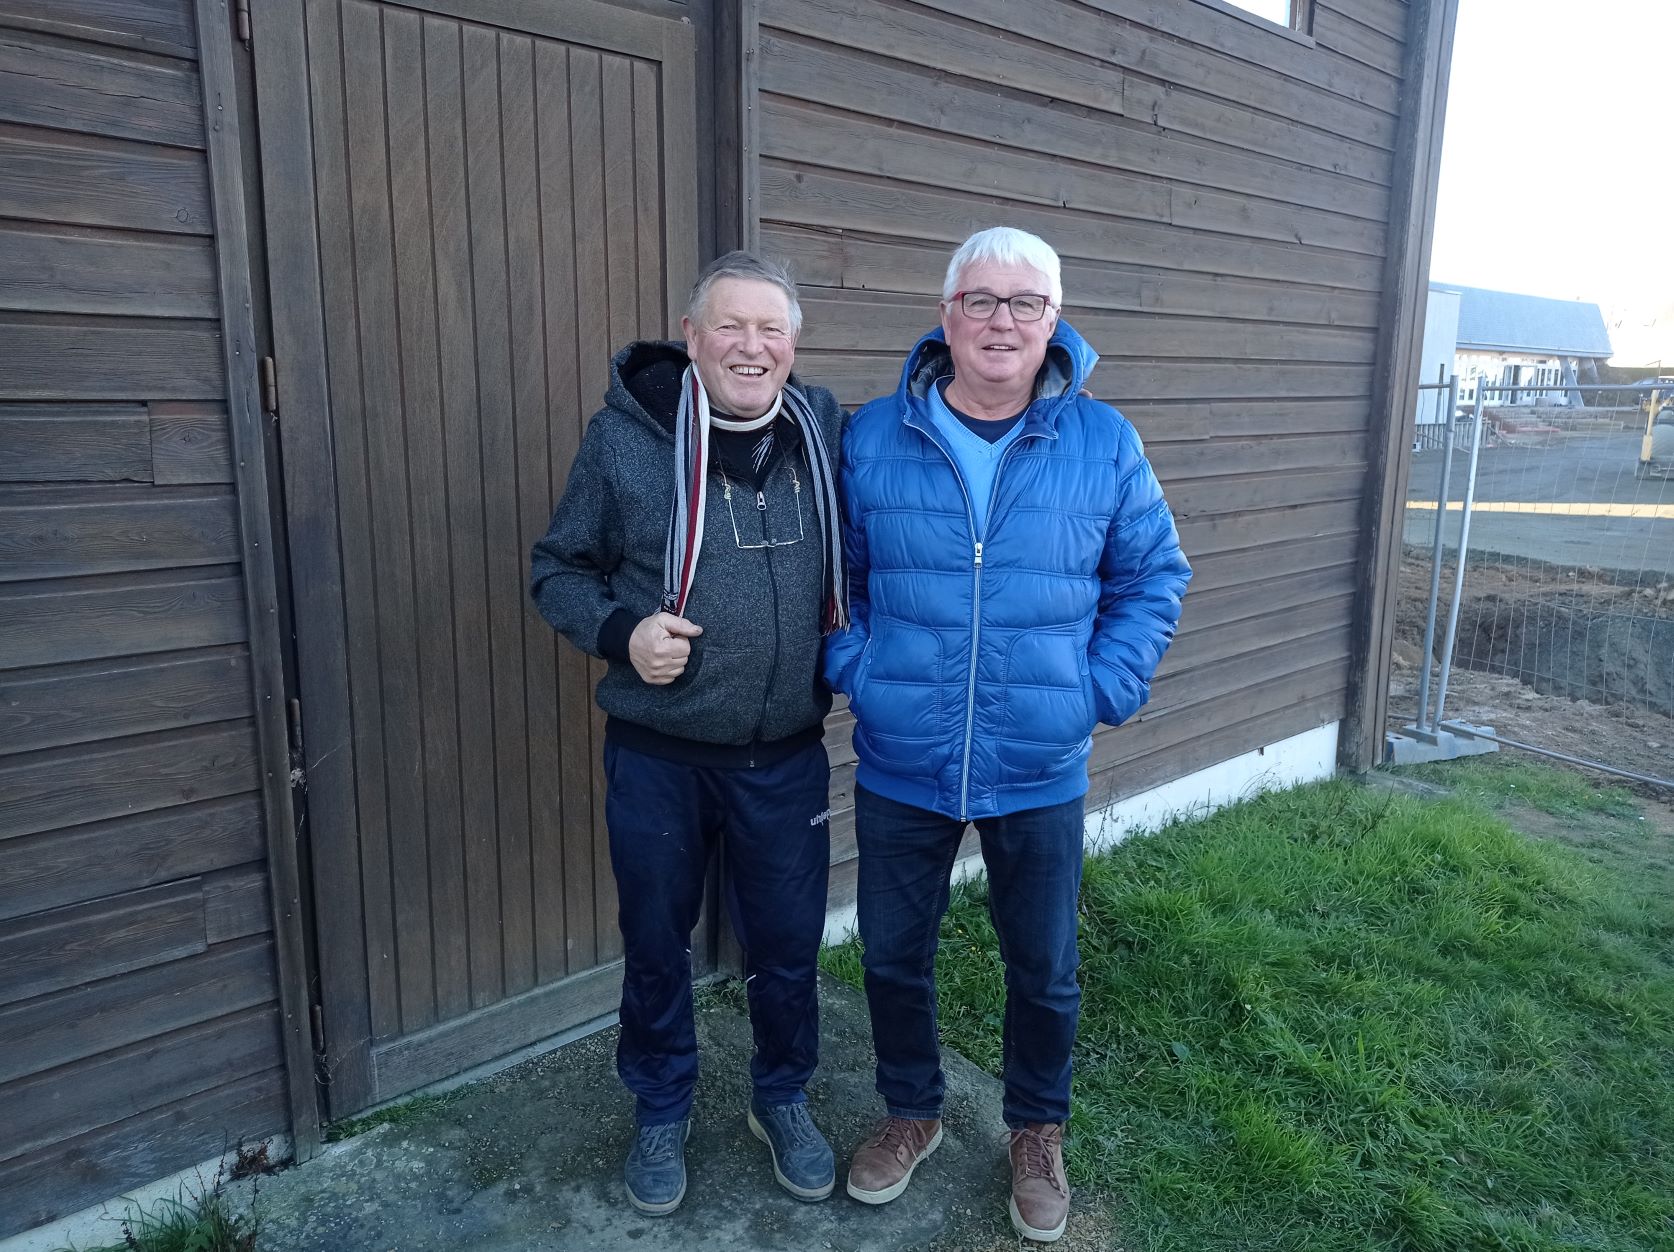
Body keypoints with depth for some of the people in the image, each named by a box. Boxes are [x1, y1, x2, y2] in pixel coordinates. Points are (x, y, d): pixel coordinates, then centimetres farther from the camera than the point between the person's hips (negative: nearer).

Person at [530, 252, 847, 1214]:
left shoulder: (828, 434, -1)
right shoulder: (624, 435, -8)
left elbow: (855, 566, 12)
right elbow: (558, 569, 0)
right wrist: (619, 631, -17)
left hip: (787, 758, 2)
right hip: (658, 757, -1)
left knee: (788, 945, 16)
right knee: (656, 944, 17)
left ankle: (784, 1098, 44)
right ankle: (662, 1111, 43)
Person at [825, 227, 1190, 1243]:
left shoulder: (1104, 444, -3)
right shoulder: (872, 438, -4)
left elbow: (1154, 574, 4)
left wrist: (1107, 686, -5)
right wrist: (854, 667, -6)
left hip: (1041, 771, 0)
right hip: (900, 766, 1)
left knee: (1044, 969, 16)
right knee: (893, 954, 16)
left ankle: (1040, 1131, 44)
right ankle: (913, 1111, 44)